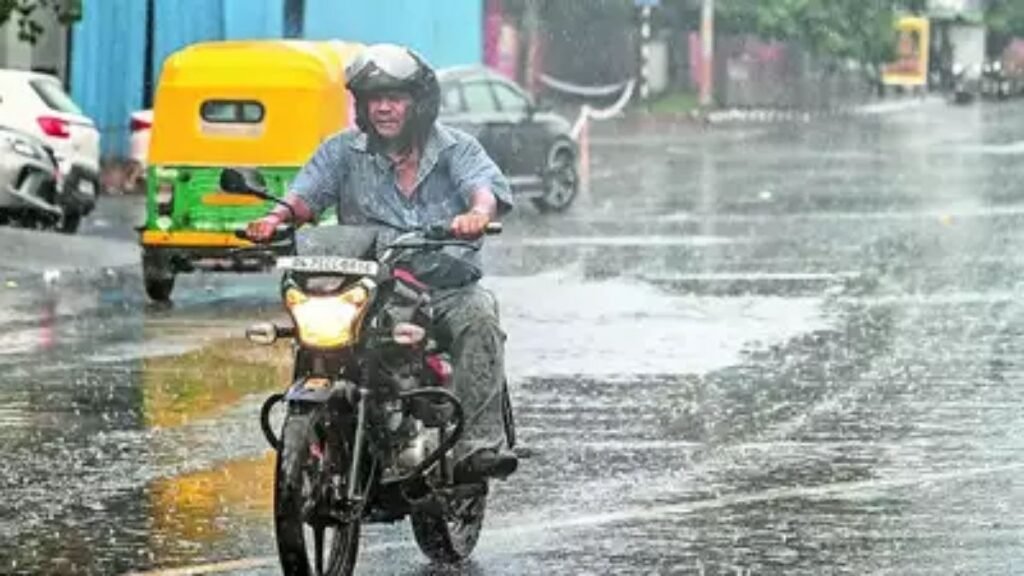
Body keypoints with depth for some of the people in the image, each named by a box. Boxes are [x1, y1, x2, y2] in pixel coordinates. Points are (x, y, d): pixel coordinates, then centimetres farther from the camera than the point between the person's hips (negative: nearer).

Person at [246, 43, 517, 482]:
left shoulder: (456, 150, 8)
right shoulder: (344, 151, 12)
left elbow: (486, 187, -10)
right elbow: (308, 191, -1)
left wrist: (478, 213, -35)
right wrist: (277, 217, -25)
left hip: (447, 290, -1)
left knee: (479, 318, -32)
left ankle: (478, 442, -37)